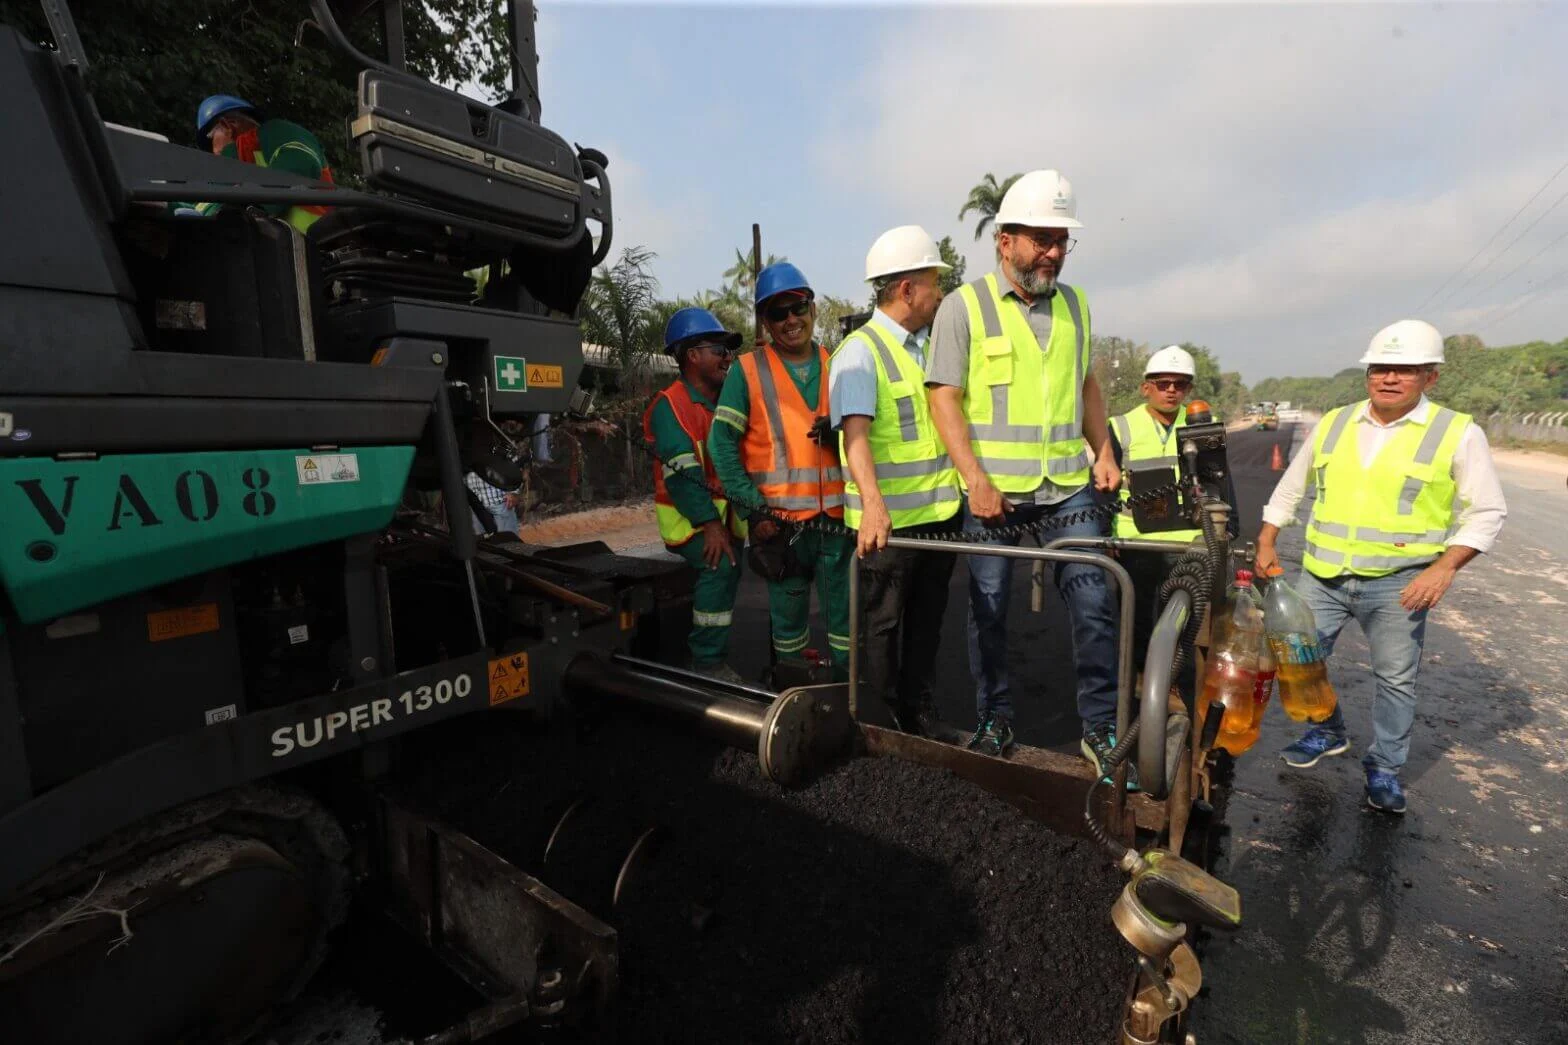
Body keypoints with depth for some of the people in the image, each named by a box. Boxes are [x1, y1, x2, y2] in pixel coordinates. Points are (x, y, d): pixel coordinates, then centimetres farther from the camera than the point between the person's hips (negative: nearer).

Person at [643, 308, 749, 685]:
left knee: (728, 574, 11)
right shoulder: (670, 406, -13)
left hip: (725, 509, 8)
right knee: (720, 567, -27)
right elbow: (682, 474, -22)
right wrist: (709, 524, -27)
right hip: (687, 513, -8)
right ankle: (708, 663, -16)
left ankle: (714, 656, 29)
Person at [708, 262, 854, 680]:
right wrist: (752, 503, -11)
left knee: (844, 610, 10)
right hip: (781, 519, -3)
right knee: (788, 612, 9)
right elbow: (722, 441, -4)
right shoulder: (748, 370, 1)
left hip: (836, 515, 3)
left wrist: (840, 433, -10)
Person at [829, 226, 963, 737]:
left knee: (927, 617, 17)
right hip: (886, 519, -7)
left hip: (940, 510, 7)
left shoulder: (931, 345, 13)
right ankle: (885, 716, 26)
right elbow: (854, 431, -26)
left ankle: (919, 706, 33)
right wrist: (873, 505, -39)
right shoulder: (860, 351, -11)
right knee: (882, 623, 7)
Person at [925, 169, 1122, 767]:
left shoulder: (1073, 304, 13)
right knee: (988, 607, 5)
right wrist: (976, 479, -16)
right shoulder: (965, 306, -3)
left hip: (1068, 483, 4)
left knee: (1094, 601, 1)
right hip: (992, 487, -3)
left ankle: (1101, 727, 18)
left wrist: (1103, 451, 10)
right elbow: (944, 397, -8)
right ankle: (994, 721, 23)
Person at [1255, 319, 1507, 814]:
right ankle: (1328, 731, 31)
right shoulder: (1332, 424, 4)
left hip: (1398, 582, -3)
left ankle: (1384, 769, 26)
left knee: (1396, 679, 8)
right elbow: (1289, 489, 13)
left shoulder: (1458, 433, -5)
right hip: (1322, 575, 3)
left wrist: (1443, 569, -15)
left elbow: (1488, 512, -2)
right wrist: (1266, 544, 10)